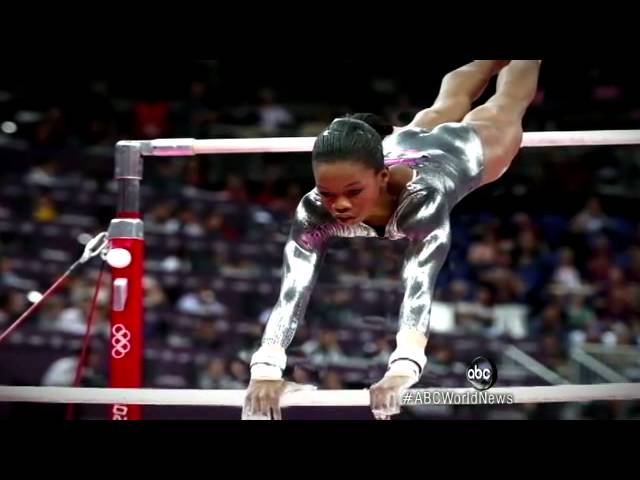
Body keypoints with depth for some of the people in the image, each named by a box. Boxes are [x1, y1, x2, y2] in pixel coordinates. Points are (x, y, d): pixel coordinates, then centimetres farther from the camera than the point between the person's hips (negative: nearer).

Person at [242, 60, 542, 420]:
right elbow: (293, 289, -53)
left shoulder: (422, 197, -54)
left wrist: (403, 370, -82)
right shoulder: (315, 209, -44)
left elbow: (420, 283, -66)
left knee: (506, 107, 31)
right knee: (445, 109, 37)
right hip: (404, 145, 4)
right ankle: (494, 61, 68)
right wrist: (266, 369, -70)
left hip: (463, 150, -3)